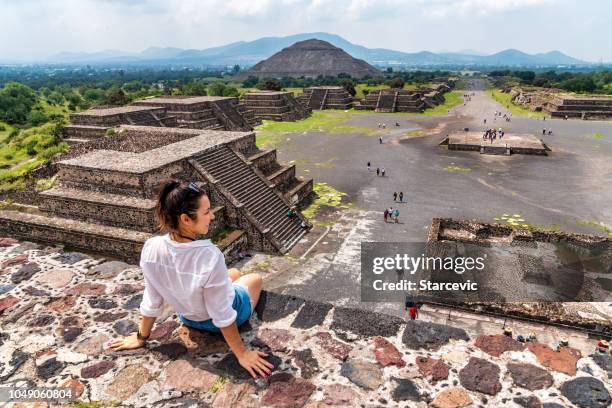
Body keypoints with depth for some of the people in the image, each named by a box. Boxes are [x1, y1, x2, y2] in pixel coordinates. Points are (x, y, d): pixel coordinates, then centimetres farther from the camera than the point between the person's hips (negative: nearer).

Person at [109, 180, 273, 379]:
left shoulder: (150, 249, -27)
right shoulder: (210, 257, -42)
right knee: (256, 278, 28)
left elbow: (152, 301, -13)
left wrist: (141, 337, 4)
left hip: (188, 317, 4)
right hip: (222, 317, -4)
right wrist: (241, 353, -16)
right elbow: (223, 316, -30)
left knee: (234, 273, 31)